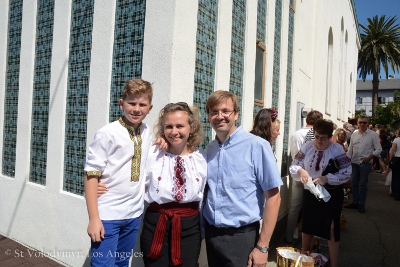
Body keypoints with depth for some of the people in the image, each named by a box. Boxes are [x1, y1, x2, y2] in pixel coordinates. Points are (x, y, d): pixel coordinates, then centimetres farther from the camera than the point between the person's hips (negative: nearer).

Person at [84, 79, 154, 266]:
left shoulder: (147, 133, 4)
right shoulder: (107, 134, -12)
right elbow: (91, 175, -13)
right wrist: (94, 218, -15)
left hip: (134, 214, 5)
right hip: (107, 215, -5)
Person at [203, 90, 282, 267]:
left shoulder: (256, 146, -15)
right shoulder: (208, 149, 2)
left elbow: (273, 196, -13)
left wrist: (262, 246, -12)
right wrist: (203, 229, 5)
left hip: (241, 236, -5)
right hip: (210, 234, 5)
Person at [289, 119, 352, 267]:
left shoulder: (337, 149, -13)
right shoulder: (307, 146, -6)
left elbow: (347, 172, -16)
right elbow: (293, 166, -6)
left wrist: (327, 178, -28)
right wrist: (300, 170, -29)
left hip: (331, 194, -3)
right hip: (310, 192, 3)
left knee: (331, 230, 4)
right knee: (307, 227, 18)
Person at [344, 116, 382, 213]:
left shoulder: (373, 134, -6)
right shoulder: (354, 134, 4)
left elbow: (378, 149, -5)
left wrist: (369, 157, -14)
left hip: (365, 163, -4)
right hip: (354, 162, 4)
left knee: (363, 184, 5)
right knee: (354, 183, 12)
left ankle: (361, 204, 19)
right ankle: (355, 202, 25)